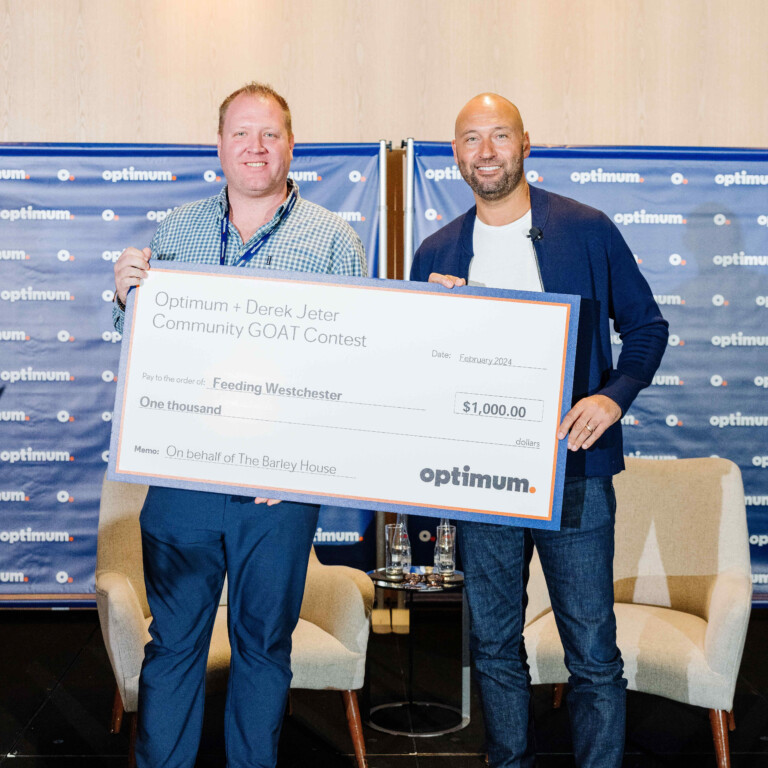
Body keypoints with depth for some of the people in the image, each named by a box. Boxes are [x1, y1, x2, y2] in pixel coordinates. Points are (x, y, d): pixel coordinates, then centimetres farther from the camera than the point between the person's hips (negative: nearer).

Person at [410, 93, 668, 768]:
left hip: (574, 470, -3)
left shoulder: (587, 231, 1)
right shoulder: (437, 254, 10)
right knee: (493, 649, 13)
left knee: (593, 654, 0)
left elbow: (646, 326, 5)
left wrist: (614, 396, -11)